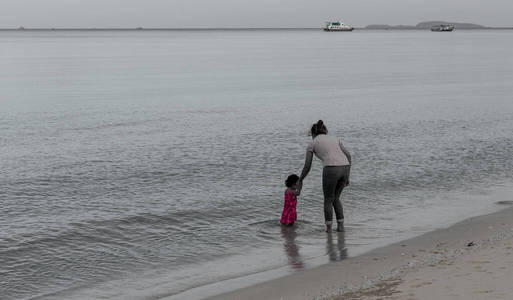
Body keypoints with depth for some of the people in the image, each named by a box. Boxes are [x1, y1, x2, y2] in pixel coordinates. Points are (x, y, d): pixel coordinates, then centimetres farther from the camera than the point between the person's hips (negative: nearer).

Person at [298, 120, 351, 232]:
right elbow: (348, 156, 17)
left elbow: (307, 167, 15)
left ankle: (328, 228, 15)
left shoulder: (312, 144, 15)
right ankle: (340, 226, 19)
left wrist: (300, 181, 30)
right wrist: (347, 176, 21)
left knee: (328, 200, 17)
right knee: (335, 198, 25)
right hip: (344, 168, 4)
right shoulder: (335, 139, 28)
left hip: (331, 170, -4)